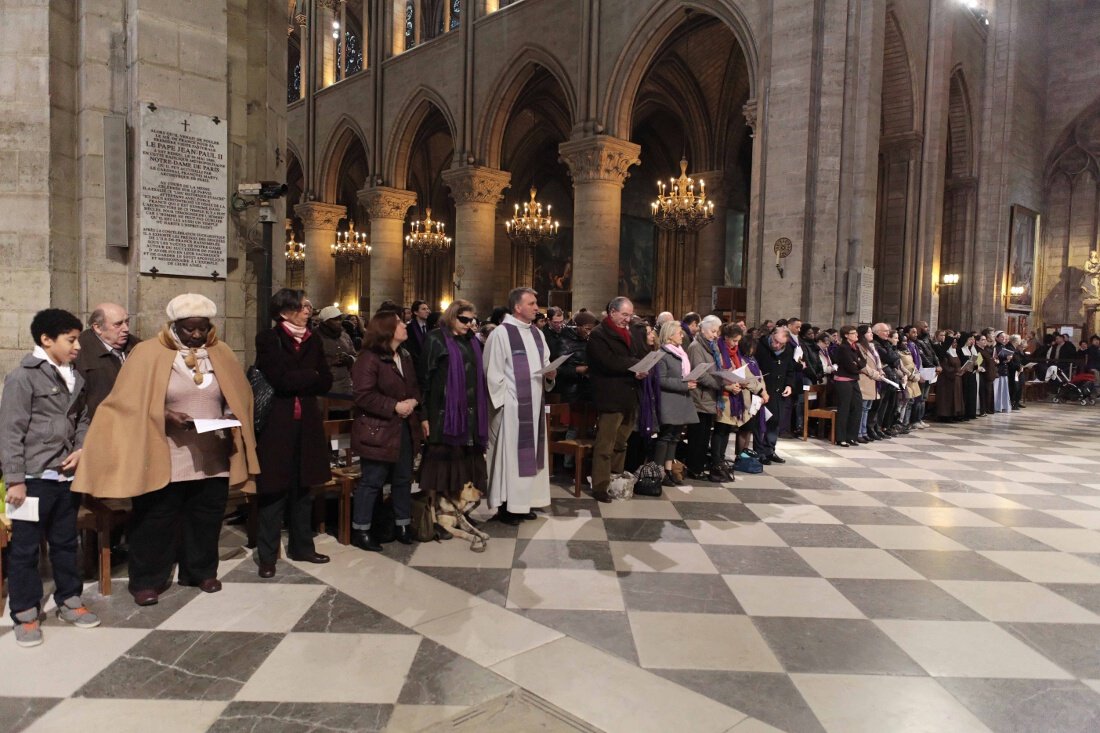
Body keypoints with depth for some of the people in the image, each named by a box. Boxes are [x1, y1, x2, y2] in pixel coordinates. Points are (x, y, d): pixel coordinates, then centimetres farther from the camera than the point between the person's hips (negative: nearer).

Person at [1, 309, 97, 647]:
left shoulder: (75, 379, 9)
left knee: (66, 542, 16)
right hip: (34, 478, -7)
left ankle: (69, 602, 29)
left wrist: (80, 449, -1)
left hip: (66, 476, 7)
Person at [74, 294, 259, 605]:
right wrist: (165, 416, -21)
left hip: (212, 458, 3)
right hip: (164, 459, -3)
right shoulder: (148, 353, -5)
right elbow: (131, 403, -6)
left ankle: (201, 571, 31)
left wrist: (231, 418, -8)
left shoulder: (221, 354, 5)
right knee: (155, 521, 6)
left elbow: (238, 398, 12)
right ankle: (147, 579, 21)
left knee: (206, 518, 13)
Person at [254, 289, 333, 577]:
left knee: (303, 489, 12)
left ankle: (301, 546, 25)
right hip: (276, 424, -5)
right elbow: (280, 379, -17)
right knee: (275, 490, 0)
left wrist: (296, 382, -8)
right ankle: (267, 555, 12)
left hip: (306, 424, 5)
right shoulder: (267, 339, -4)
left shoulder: (313, 341, 11)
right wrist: (310, 376, -5)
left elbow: (326, 383, 4)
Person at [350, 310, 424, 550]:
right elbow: (363, 396, -20)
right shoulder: (369, 359, -15)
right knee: (372, 481, 0)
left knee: (403, 479, 14)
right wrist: (395, 407, -21)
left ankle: (403, 525, 27)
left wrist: (414, 402, -4)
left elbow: (414, 387, 19)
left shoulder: (405, 356, 12)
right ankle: (360, 530, 13)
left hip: (405, 428, 8)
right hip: (377, 431, -8)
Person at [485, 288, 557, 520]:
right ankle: (505, 506, 8)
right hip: (511, 406, -7)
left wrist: (550, 374, -4)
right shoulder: (501, 333, -11)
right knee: (509, 453, -1)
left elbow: (544, 365, 18)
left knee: (529, 451, 12)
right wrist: (503, 402, -14)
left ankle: (522, 502, 23)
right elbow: (494, 373, -12)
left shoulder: (537, 333, 12)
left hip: (534, 404, 8)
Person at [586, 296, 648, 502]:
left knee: (621, 444, 15)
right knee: (605, 445, -3)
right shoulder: (599, 335, -6)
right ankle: (600, 486, 3)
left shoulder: (634, 331, 16)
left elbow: (643, 355, 12)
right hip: (610, 397, -7)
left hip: (630, 396, 7)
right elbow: (609, 362, -18)